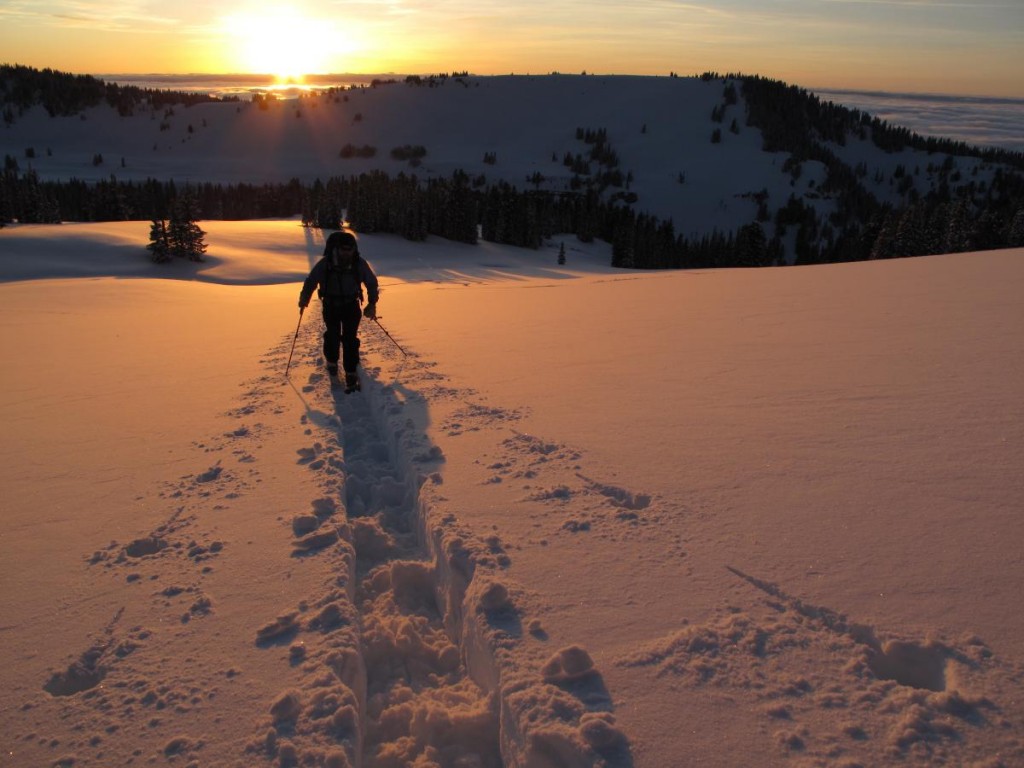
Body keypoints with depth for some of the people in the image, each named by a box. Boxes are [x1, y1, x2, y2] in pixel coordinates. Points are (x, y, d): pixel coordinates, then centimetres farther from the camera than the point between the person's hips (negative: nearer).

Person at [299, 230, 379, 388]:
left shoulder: (359, 263, -17)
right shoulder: (325, 263, -21)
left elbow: (372, 282, -2)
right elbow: (311, 281, -8)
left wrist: (372, 303, -2)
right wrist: (304, 300, -13)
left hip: (352, 305, 0)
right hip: (331, 305, 0)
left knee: (350, 338, -5)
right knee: (332, 335, 7)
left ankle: (351, 372, 4)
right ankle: (332, 361, 35)